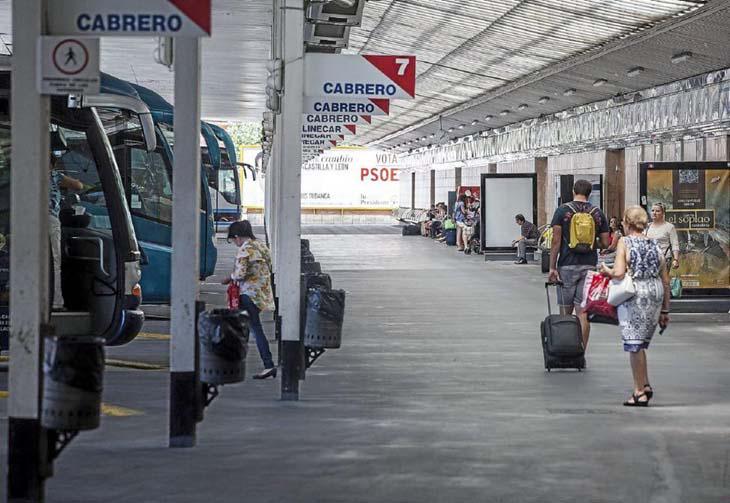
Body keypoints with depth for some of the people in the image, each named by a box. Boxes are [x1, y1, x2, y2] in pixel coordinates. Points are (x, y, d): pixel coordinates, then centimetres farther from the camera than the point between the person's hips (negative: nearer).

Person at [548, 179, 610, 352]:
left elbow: (556, 241, -6)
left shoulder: (563, 211, -2)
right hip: (589, 267, 2)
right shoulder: (598, 213, 4)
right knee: (583, 312, 2)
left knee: (565, 312, 6)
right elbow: (605, 243, 5)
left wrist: (552, 267, -3)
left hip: (567, 266, -2)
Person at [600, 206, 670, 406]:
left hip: (634, 295, -6)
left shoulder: (625, 242, -4)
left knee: (634, 344, 0)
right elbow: (665, 281, 12)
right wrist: (665, 310, 17)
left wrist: (607, 271, 5)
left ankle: (640, 391, 2)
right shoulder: (655, 246, 11)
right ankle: (645, 385, 17)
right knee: (641, 343, 18)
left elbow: (619, 273, -17)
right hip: (655, 294, 6)